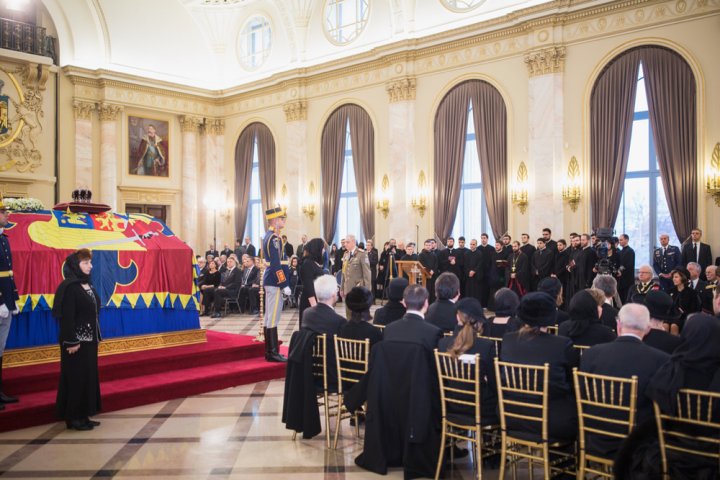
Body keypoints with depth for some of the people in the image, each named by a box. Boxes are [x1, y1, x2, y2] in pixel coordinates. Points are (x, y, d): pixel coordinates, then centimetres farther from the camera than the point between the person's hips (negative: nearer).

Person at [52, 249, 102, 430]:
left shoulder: (87, 285, 10)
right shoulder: (70, 287, -15)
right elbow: (67, 317, -19)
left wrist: (97, 336, 14)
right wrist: (72, 342, -21)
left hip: (89, 340, 9)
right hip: (76, 341, -9)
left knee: (89, 376, 12)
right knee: (76, 377, -1)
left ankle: (83, 415, 21)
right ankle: (73, 417, 9)